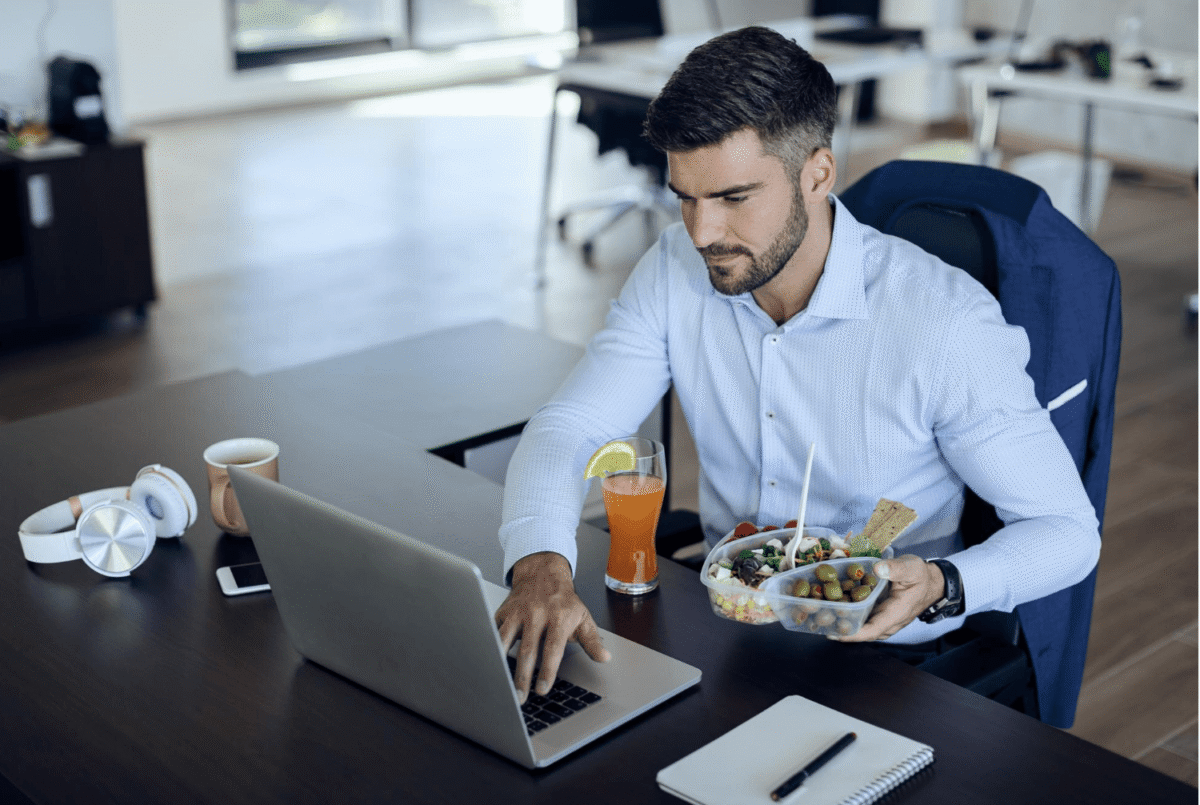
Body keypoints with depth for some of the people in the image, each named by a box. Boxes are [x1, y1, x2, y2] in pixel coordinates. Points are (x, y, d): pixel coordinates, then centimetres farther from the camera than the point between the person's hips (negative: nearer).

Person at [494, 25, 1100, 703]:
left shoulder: (946, 322, -21)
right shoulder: (677, 272, -7)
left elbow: (1066, 530, -12)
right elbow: (565, 430, -8)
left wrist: (943, 586, -33)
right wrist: (542, 566, -30)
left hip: (884, 657, -3)